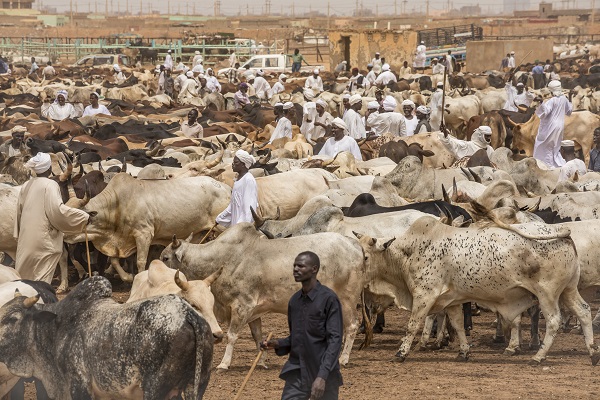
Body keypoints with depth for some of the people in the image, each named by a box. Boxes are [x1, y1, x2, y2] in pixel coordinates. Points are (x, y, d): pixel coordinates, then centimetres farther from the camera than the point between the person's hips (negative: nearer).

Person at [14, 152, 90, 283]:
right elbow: (57, 209, -20)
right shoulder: (50, 185, -10)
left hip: (26, 238, 6)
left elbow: (19, 210, 15)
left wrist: (19, 235, 25)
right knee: (42, 279, -3)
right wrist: (84, 217, -13)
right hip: (44, 241, -6)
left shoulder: (26, 186, 8)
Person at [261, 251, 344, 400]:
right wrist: (278, 344, -1)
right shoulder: (294, 301, 10)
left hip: (324, 375, -5)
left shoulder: (328, 299, -11)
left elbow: (335, 340, -16)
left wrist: (322, 376, -25)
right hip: (297, 373, 5)